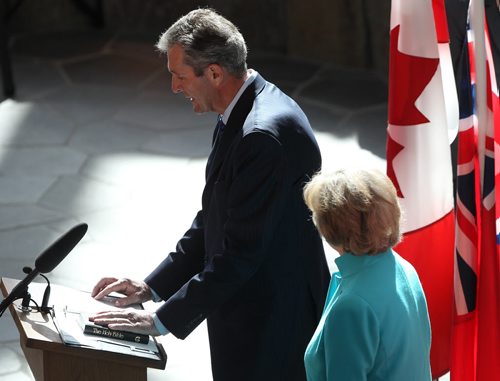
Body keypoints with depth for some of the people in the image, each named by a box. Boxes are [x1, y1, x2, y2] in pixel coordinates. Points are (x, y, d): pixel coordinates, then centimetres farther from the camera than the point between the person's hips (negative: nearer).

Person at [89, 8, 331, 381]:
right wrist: (152, 286, 8)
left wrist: (162, 320, -20)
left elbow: (242, 251, -26)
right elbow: (213, 218, 14)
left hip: (274, 325, -9)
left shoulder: (265, 133, -26)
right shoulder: (240, 116, 6)